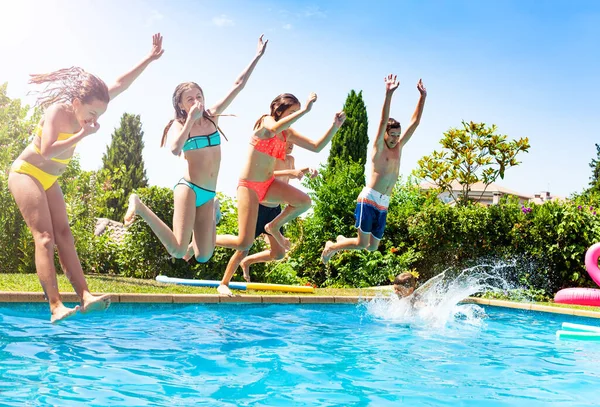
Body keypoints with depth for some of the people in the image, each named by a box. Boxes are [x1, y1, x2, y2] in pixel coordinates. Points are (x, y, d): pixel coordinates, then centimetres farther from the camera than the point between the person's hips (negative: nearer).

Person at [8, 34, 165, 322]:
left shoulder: (87, 107, -2)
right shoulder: (57, 111, -22)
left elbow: (120, 84, 3)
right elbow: (47, 151, -35)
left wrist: (150, 59, 2)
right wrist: (83, 134, -30)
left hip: (48, 179, 8)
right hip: (26, 173, -8)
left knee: (63, 234, -3)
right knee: (45, 236, -17)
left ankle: (85, 296, -11)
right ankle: (56, 307, -23)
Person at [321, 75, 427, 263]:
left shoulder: (399, 147, 13)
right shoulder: (378, 147, -2)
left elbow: (415, 122, 11)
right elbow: (383, 122, -16)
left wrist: (422, 97, 6)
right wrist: (389, 94, -28)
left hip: (383, 204, 7)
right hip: (369, 199, -7)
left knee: (373, 246, 9)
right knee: (362, 243, -10)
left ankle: (342, 240, 34)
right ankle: (331, 246, 15)